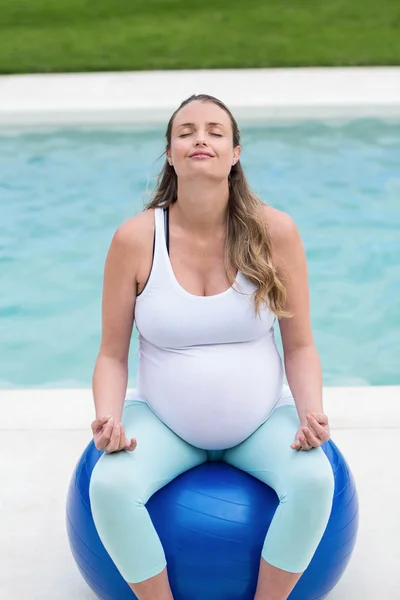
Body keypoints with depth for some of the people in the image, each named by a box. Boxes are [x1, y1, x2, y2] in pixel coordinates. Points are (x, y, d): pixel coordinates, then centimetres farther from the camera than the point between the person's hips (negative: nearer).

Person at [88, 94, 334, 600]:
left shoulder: (274, 232, -10)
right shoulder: (134, 239, -11)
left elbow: (299, 346, -4)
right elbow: (113, 354, -4)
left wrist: (311, 414, -20)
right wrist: (108, 417, -22)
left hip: (263, 419, 0)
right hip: (163, 421, 0)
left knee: (314, 480, -28)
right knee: (109, 487, -28)